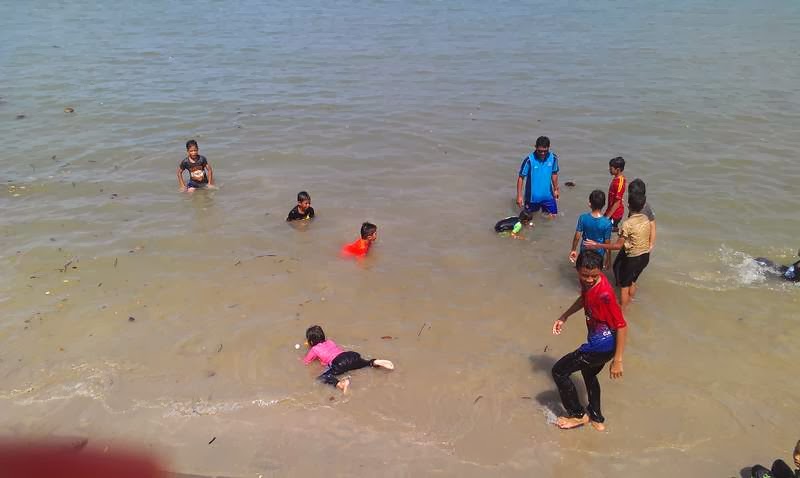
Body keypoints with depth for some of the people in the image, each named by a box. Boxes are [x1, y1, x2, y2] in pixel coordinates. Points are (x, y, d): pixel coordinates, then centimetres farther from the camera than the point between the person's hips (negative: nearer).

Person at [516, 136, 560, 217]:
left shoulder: (553, 158, -8)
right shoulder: (529, 160, -19)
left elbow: (554, 174, 8)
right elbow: (521, 177, -13)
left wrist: (556, 189, 15)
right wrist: (519, 196, -16)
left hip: (548, 196, 3)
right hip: (532, 197, -3)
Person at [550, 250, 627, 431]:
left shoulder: (604, 294, -32)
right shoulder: (588, 282, -6)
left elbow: (622, 326, -26)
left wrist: (617, 360, -23)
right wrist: (564, 317, 15)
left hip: (602, 346, -9)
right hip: (597, 341, 9)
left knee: (559, 371, 3)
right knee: (588, 373, 30)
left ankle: (578, 415, 21)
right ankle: (597, 419, 47)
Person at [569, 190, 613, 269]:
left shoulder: (583, 218, -20)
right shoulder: (607, 222, -24)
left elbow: (577, 237, -11)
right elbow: (607, 243, -15)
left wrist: (573, 250, 5)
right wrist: (608, 259, -1)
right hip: (599, 254, -1)